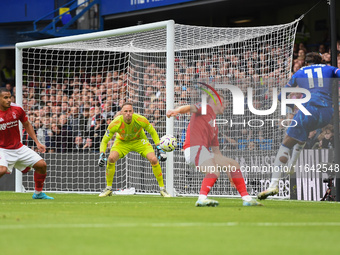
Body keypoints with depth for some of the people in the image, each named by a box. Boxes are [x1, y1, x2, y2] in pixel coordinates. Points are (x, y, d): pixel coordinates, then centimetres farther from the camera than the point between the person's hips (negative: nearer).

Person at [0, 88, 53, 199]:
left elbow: (27, 125, 12)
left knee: (42, 165, 1)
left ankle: (38, 193, 20)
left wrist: (37, 142, 9)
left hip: (19, 147, 5)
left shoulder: (17, 109, -4)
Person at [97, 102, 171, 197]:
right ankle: (108, 188, -4)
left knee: (154, 160, -20)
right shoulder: (115, 124, -31)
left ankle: (162, 189, -2)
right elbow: (104, 141, -18)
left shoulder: (141, 120, -31)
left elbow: (153, 132, -11)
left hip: (139, 140, 0)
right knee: (111, 159, -25)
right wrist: (102, 155, -33)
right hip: (122, 142, 0)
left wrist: (159, 149, -16)